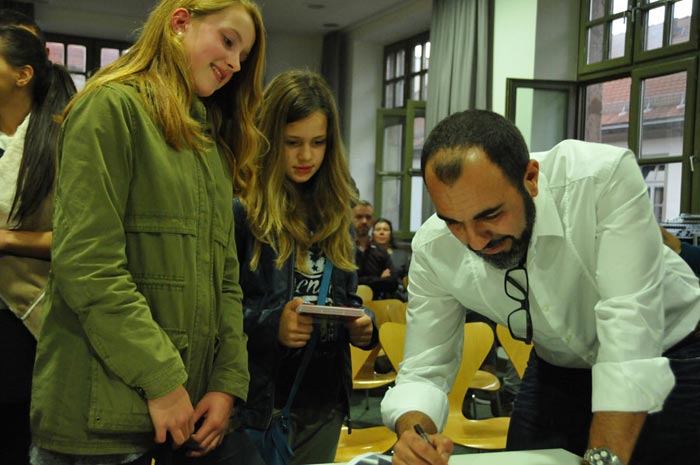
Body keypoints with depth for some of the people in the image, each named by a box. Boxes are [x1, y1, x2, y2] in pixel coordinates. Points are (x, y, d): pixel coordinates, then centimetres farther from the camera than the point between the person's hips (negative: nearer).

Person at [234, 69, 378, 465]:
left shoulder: (335, 212, 9)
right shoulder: (238, 208, -11)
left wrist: (363, 327, -3)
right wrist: (268, 325, -26)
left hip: (325, 402, 6)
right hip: (262, 399, -6)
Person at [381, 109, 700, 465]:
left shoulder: (606, 177, -32)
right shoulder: (433, 249, -20)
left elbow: (630, 327, -36)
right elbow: (424, 370, -15)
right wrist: (413, 433, -35)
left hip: (667, 360, -2)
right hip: (558, 369, 3)